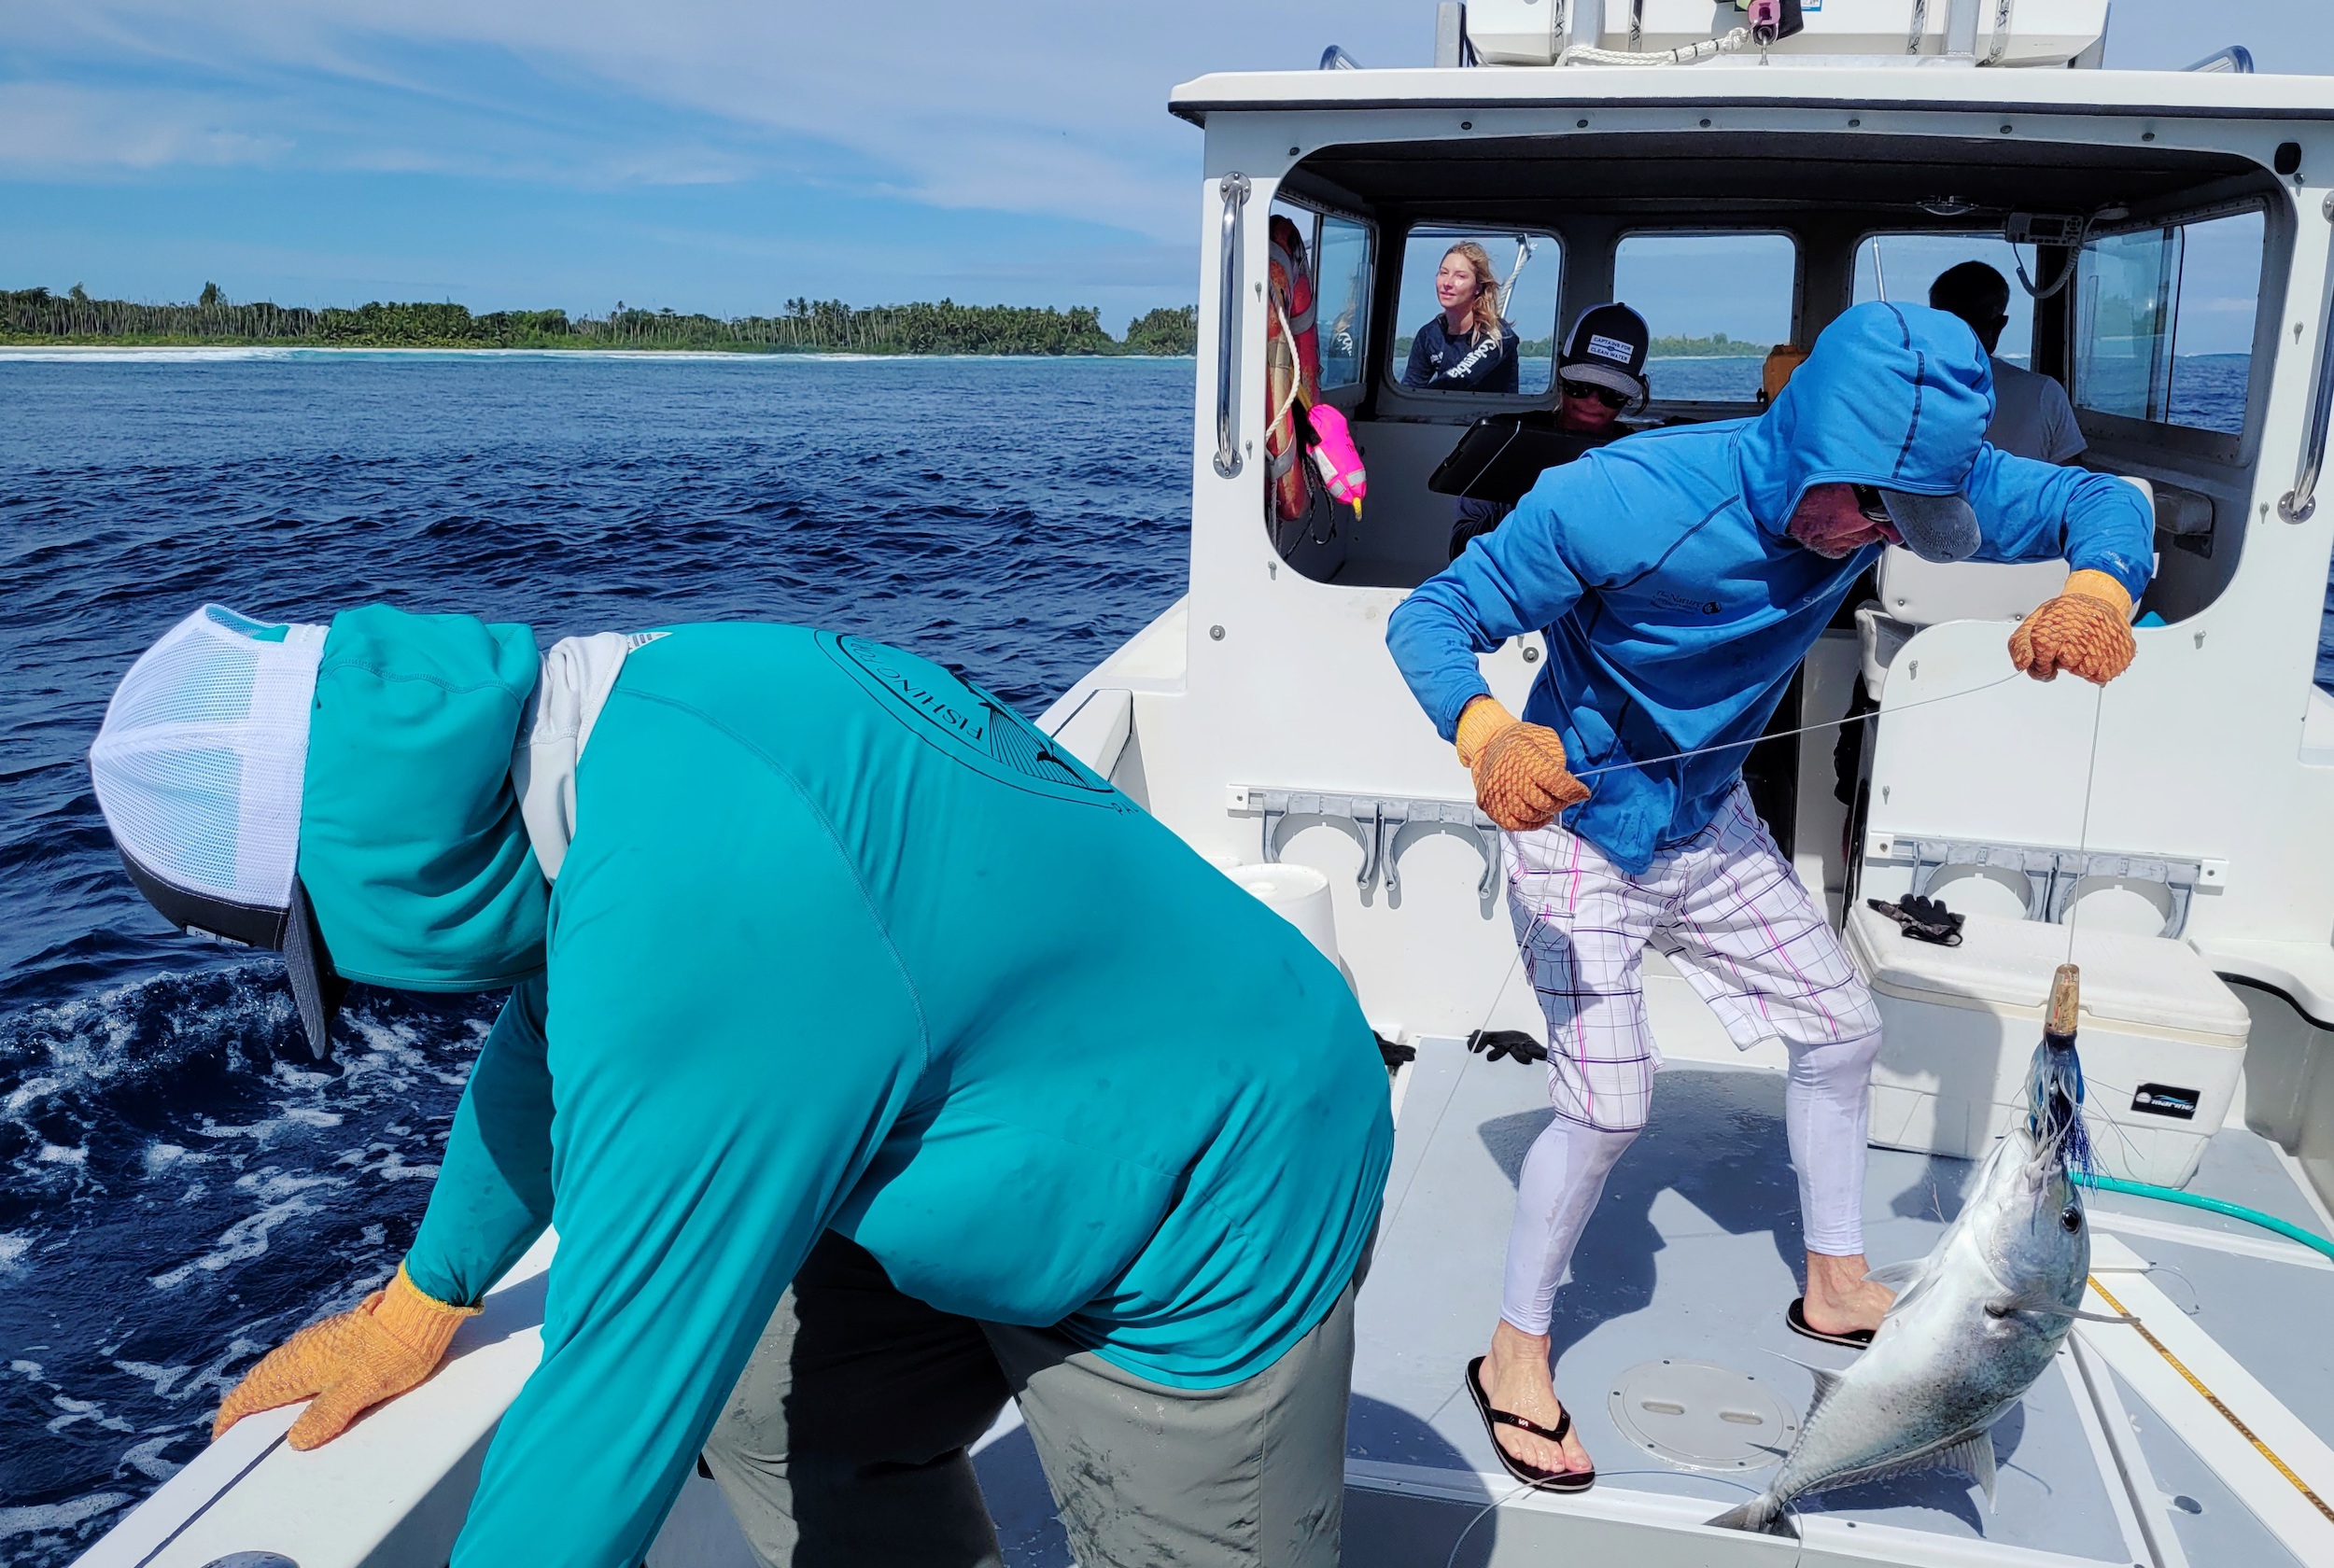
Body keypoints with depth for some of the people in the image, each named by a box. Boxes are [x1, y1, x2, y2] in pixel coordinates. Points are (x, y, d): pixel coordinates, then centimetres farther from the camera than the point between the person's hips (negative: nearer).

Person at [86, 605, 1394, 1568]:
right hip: (1037, 1169, 9)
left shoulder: (692, 917, -36)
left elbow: (621, 1395, -26)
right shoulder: (631, 713, -6)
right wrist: (424, 1301, 24)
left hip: (1209, 1231, -8)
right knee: (773, 1411, 14)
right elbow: (560, 1030, 11)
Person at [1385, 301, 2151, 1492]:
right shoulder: (1619, 502, -34)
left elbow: (2097, 500, -8)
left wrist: (2099, 591, -34)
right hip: (1575, 824, -6)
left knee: (1842, 1030, 13)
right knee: (1608, 1105, -12)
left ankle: (1837, 1287, 36)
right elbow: (1429, 616, -31)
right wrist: (1485, 735, -54)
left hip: (1710, 823, 7)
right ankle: (1514, 1355, 12)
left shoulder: (1895, 476, -16)